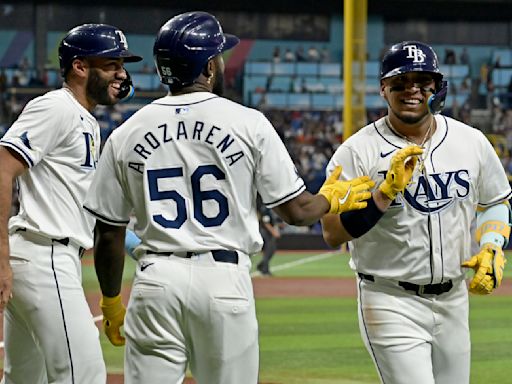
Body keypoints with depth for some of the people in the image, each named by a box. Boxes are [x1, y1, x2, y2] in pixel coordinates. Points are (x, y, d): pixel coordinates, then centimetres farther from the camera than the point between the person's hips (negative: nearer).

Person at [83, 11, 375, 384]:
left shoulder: (126, 133, 5)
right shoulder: (248, 124, -2)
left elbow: (109, 233, 8)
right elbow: (296, 210, 2)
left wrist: (111, 301, 21)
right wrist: (332, 200, 24)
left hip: (156, 280, 2)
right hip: (225, 280, -1)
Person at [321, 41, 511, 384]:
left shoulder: (472, 142, 3)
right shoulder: (357, 151, -9)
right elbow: (333, 234, -14)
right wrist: (387, 192, -23)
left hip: (454, 301, 5)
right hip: (392, 303, -5)